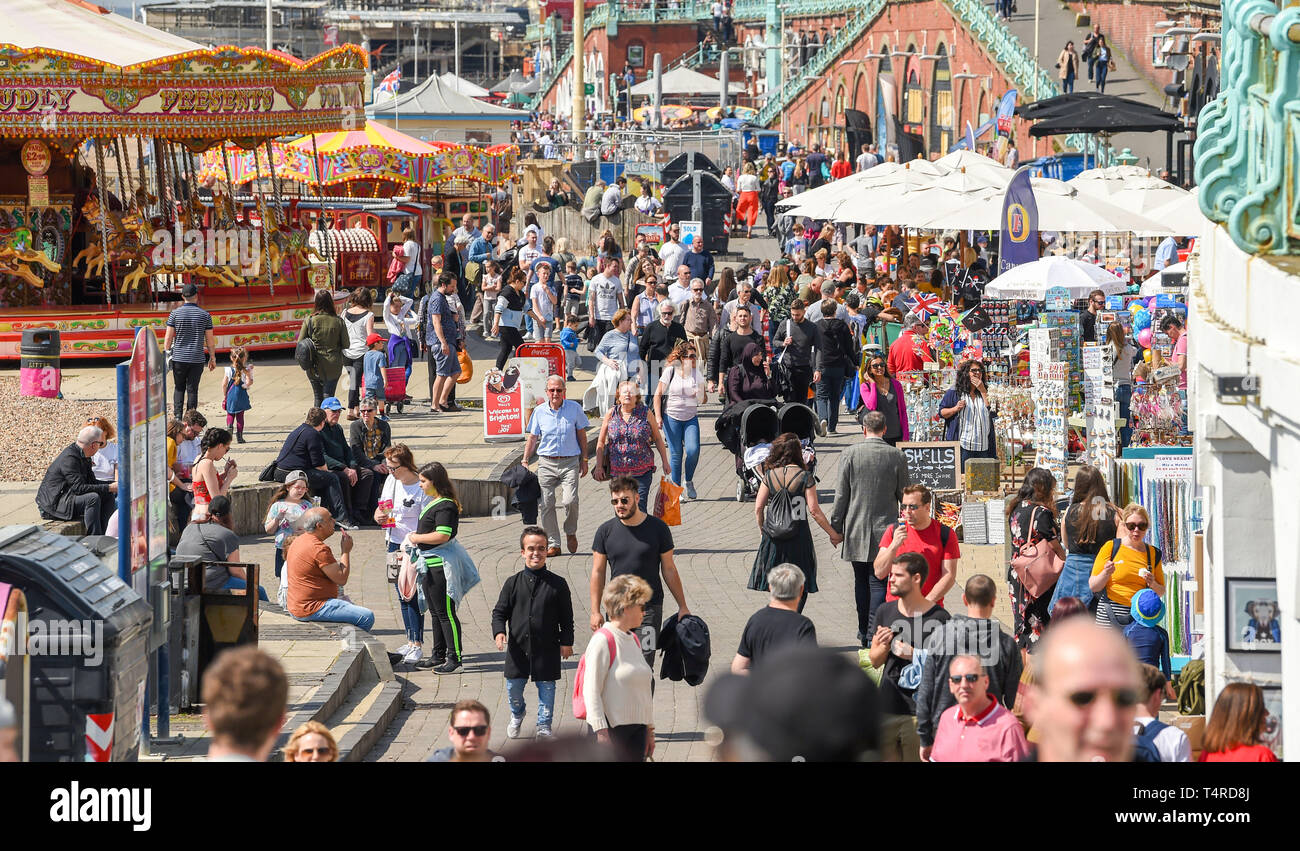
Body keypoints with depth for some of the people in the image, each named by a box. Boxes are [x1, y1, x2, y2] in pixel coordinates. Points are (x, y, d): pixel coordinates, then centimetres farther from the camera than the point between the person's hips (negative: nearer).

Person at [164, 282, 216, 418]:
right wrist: (212, 358, 11)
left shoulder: (175, 313, -3)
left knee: (179, 388, 12)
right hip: (197, 359, 0)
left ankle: (178, 416, -1)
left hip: (179, 358, 0)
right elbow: (210, 339, 1)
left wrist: (165, 354, 7)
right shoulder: (205, 315, -2)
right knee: (192, 390, 4)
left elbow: (168, 337, -3)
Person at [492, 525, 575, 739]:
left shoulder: (557, 584, -2)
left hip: (547, 648, -1)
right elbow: (499, 612, 4)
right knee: (513, 685, 8)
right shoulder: (513, 583, 1)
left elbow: (566, 617, 3)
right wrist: (499, 632, -12)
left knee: (546, 686, 4)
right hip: (518, 646, 1)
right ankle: (516, 715, 36)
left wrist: (566, 642, -1)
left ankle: (544, 725, 16)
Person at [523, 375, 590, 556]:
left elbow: (581, 435, 10)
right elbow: (532, 438, 12)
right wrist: (525, 461, 6)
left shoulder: (574, 408, 2)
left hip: (570, 462, -2)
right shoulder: (539, 411, 5)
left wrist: (584, 460, 8)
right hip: (546, 463, 2)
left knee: (570, 500, -18)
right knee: (547, 505, -2)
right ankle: (554, 544, 7)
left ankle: (571, 532, 9)